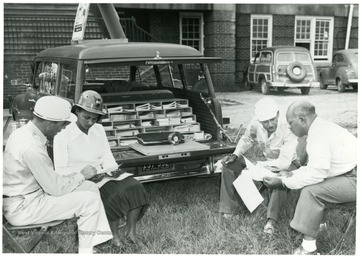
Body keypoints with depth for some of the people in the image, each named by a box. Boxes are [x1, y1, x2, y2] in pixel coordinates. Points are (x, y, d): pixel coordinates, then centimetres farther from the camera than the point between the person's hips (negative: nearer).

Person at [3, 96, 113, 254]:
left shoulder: (22, 132, 3)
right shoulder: (32, 147, -28)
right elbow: (56, 189, -21)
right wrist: (81, 175, -5)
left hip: (21, 197, 10)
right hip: (22, 209, -10)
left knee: (91, 188, 7)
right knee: (90, 200, -12)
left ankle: (100, 238, 12)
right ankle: (85, 252, 7)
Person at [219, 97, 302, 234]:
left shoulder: (288, 131, -32)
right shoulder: (255, 123, -20)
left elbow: (284, 163, -39)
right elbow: (246, 140, 2)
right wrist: (235, 155, -14)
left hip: (287, 163, -5)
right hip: (265, 160, 5)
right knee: (229, 165, -10)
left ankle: (271, 220, -39)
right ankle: (230, 208, -5)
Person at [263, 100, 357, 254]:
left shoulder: (318, 134, -22)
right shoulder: (320, 128, 11)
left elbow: (316, 173, -26)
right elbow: (316, 166, 16)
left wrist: (283, 182, -19)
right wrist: (295, 173, 5)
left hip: (354, 179, -11)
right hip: (350, 174, 11)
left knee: (311, 191, -21)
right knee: (306, 183, 12)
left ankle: (308, 248, -16)